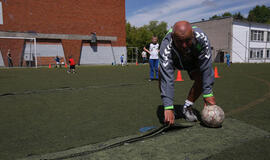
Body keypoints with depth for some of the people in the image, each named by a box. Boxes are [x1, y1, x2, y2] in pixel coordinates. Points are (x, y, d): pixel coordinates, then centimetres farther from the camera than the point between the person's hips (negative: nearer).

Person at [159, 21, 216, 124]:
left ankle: (187, 108, 2)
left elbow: (206, 68, -34)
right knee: (162, 77, -26)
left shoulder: (201, 38, -39)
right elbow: (167, 78, -49)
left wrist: (208, 93, -37)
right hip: (172, 61, -1)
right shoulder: (166, 47, -43)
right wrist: (168, 107, -53)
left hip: (193, 60, 2)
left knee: (202, 79, -20)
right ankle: (167, 111, -3)